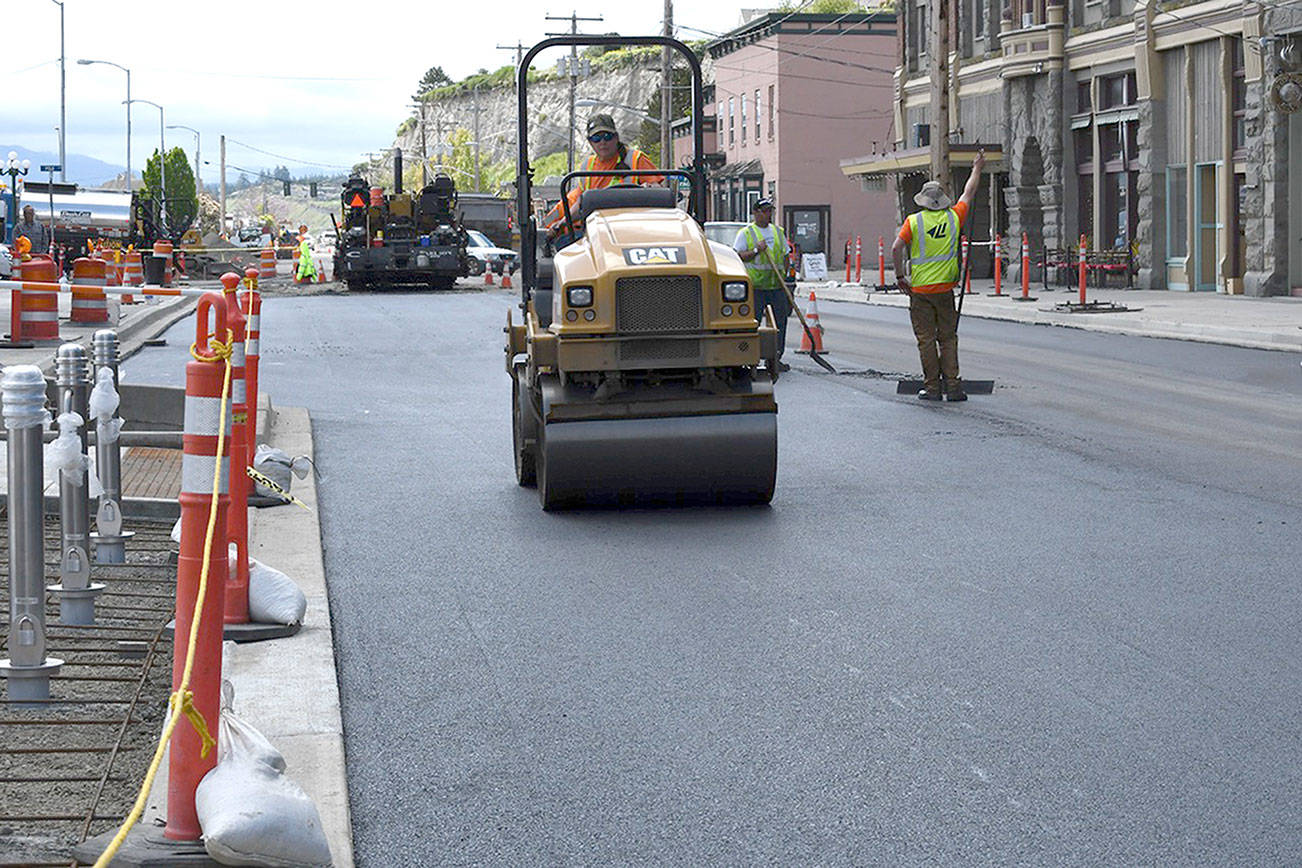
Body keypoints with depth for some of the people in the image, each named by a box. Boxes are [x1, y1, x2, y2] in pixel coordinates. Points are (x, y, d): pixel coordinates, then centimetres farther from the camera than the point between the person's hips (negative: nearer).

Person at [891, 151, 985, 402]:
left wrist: (900, 276, -1)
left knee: (926, 339, 2)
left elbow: (896, 248, -12)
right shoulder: (954, 217, 2)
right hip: (945, 289, 2)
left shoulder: (914, 221, -4)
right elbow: (968, 193, 18)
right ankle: (953, 386, 1)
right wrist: (977, 170, 33)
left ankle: (932, 387, 3)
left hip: (920, 290, -1)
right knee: (948, 338, 6)